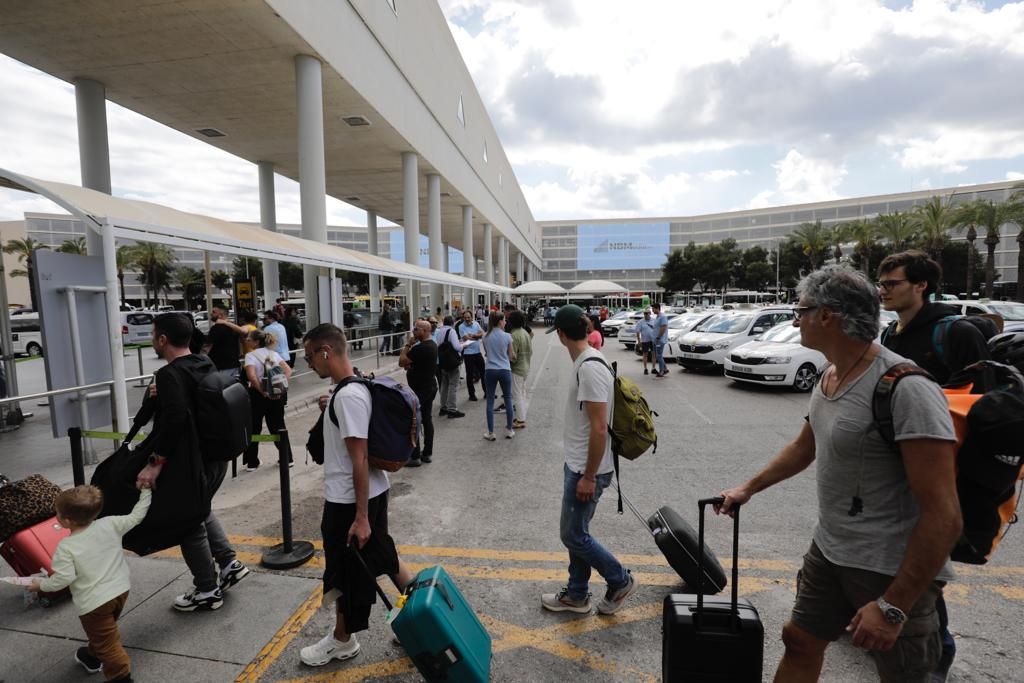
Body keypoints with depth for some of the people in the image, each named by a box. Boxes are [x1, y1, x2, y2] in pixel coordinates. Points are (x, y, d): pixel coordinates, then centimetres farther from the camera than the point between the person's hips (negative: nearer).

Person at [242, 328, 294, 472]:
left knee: (254, 428, 10)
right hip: (277, 393, 5)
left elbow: (252, 377, -21)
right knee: (278, 425, 15)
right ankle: (287, 458, 19)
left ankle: (252, 462, 18)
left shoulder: (250, 355, -7)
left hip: (258, 394, -5)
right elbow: (288, 370, 2)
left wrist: (263, 392, -17)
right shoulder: (274, 353, 9)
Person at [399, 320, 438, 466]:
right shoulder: (432, 345, 9)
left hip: (419, 389, -10)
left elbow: (401, 362, -19)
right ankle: (427, 453, 20)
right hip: (430, 386, 10)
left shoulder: (420, 348, -23)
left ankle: (415, 457, 2)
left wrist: (408, 344, -10)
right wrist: (410, 365, 5)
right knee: (427, 419, 13)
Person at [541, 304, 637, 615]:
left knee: (573, 535, 4)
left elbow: (599, 428, -25)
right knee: (576, 532, 18)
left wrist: (589, 476, -20)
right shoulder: (586, 362, 7)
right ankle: (576, 595, 33)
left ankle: (620, 581, 23)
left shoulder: (590, 367, -24)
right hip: (577, 466, 10)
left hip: (586, 470, -9)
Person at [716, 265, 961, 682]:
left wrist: (893, 606, -23)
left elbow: (943, 515, -26)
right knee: (799, 642, 19)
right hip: (829, 550, 8)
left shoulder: (905, 388, -26)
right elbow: (804, 447, 17)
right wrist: (748, 489, 20)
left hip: (893, 571, -7)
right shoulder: (830, 376, 2)